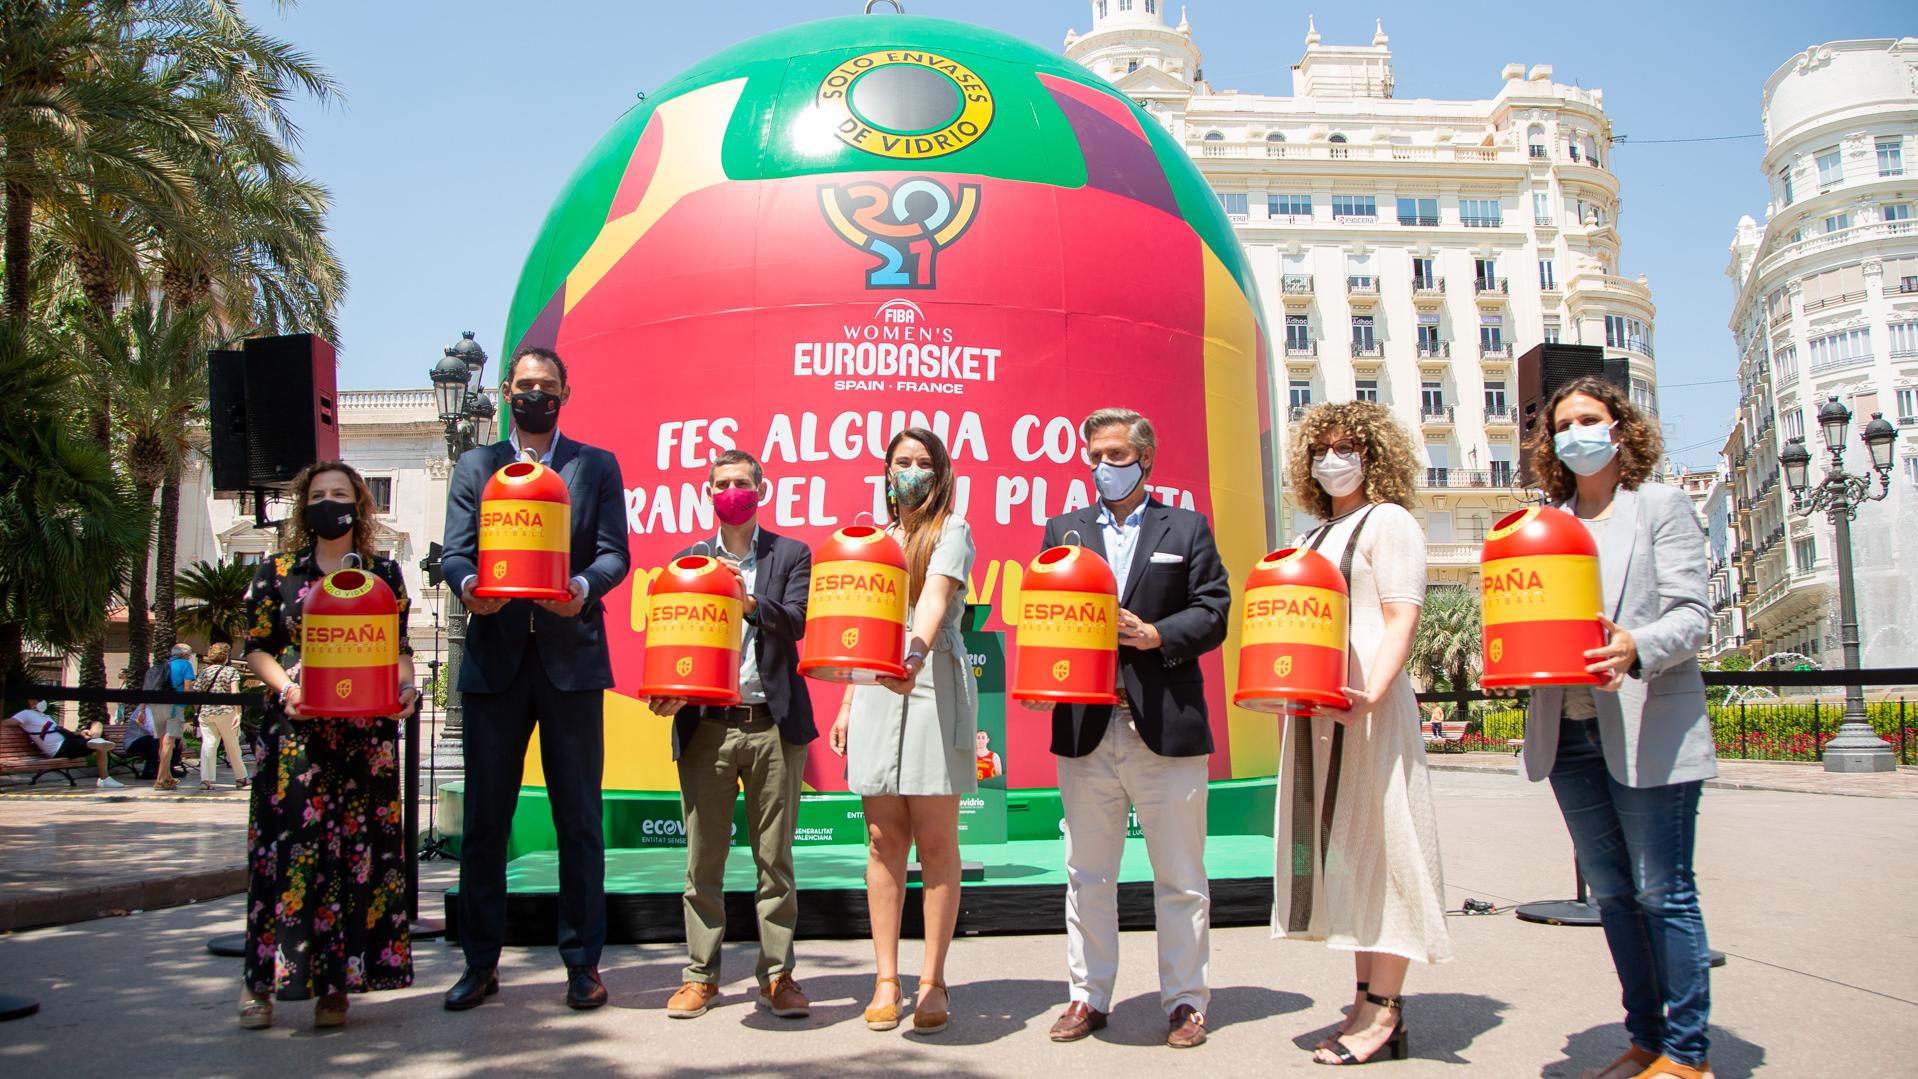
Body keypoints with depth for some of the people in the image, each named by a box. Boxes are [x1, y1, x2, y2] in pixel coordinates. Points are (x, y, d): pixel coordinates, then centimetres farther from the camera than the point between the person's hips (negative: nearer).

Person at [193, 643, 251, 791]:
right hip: (225, 712, -3)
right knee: (232, 746, 7)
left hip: (205, 712, 3)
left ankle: (206, 779, -10)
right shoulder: (231, 670, 0)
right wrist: (238, 713, -15)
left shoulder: (204, 672, 11)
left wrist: (199, 711, 21)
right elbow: (235, 692, -12)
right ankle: (241, 778, 17)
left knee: (208, 745, 1)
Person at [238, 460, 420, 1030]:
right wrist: (286, 686, -11)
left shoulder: (384, 571, 10)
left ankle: (337, 982, 6)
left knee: (360, 845, -1)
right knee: (289, 843, -3)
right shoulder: (278, 571, 9)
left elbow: (400, 645, 11)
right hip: (295, 729, 0)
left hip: (366, 732, 1)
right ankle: (263, 979, 8)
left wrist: (405, 687, -8)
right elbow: (256, 646, 7)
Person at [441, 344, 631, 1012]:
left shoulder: (597, 466, 10)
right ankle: (481, 963, 16)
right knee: (484, 818, 5)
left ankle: (583, 963, 12)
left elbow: (614, 552, 1)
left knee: (579, 819, 3)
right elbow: (455, 551, 4)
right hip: (495, 658, 1)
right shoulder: (475, 466, 13)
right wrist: (468, 586, -19)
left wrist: (584, 588, -20)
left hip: (570, 659, -1)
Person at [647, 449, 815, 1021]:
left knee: (775, 857, 4)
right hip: (706, 726, 2)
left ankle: (777, 974, 12)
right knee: (703, 859, 5)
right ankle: (701, 974, 15)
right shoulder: (688, 560, 14)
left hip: (772, 723, -1)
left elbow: (796, 623, -6)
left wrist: (749, 602, -22)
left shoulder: (791, 555, 8)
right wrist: (670, 688, -10)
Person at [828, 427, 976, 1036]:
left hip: (936, 686, -5)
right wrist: (848, 704, 15)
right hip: (876, 690, 5)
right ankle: (886, 979, 9)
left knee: (935, 840, -2)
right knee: (883, 838, 3)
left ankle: (932, 979, 5)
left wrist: (917, 652, -36)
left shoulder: (952, 531, 3)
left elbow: (936, 598, -17)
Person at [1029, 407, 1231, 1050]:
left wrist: (1154, 635, -14)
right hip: (1085, 727, 2)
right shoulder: (1063, 531, 14)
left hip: (1166, 725, -2)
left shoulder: (1187, 530, 8)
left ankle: (1185, 1000, 16)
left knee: (1179, 877, 5)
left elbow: (1212, 613, 0)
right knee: (1086, 874, 9)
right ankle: (1088, 996, 20)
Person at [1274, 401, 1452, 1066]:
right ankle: (1367, 999, 13)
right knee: (1338, 846, 7)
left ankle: (1383, 1012, -2)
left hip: (1369, 708, -8)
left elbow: (1402, 617, -14)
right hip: (1316, 708, 8)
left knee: (1375, 843, -6)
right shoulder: (1317, 538, 21)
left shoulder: (1389, 522, -2)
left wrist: (1372, 693, -27)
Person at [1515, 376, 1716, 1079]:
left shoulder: (1661, 506, 3)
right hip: (1567, 729, 5)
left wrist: (1636, 647, -25)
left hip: (1648, 730, -5)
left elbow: (1692, 616, -6)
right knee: (1611, 892, 10)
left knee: (1661, 891, -2)